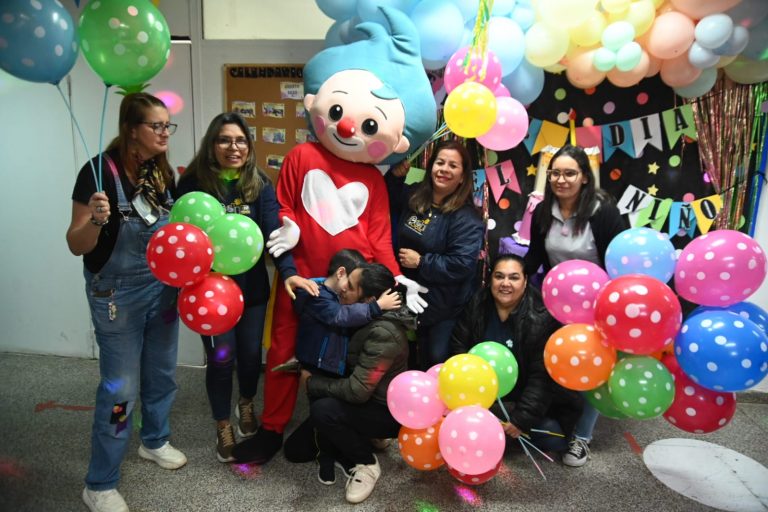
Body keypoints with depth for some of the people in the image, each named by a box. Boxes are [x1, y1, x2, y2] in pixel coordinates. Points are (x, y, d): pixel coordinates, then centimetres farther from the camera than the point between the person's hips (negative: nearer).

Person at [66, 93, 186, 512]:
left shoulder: (163, 171, 0)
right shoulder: (100, 171, -19)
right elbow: (76, 245, -17)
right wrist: (96, 220, -36)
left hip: (162, 288, 6)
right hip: (116, 293, -6)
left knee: (161, 373, 19)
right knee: (120, 387, 1)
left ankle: (155, 441, 44)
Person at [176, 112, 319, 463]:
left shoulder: (260, 185, -4)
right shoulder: (193, 184, -9)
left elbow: (273, 231, -14)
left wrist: (288, 271, -30)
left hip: (252, 286, 2)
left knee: (251, 353, 15)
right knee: (221, 359, 5)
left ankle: (246, 406, 46)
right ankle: (223, 427, 31)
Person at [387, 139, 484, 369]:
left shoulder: (467, 217, -21)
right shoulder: (414, 196, -2)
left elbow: (462, 264, -28)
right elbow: (390, 200, 19)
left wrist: (421, 262, -23)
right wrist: (395, 175, -1)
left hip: (444, 306, -6)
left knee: (438, 363, 10)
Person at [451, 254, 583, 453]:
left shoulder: (542, 317, -21)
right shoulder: (477, 305, -9)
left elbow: (542, 376, -21)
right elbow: (458, 347, -1)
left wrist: (522, 418, -26)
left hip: (525, 397, -2)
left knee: (554, 439, -21)